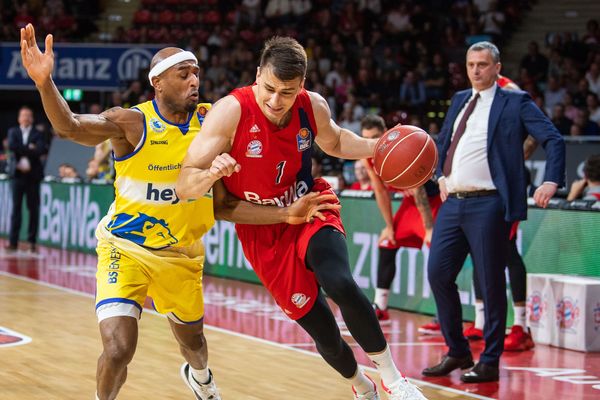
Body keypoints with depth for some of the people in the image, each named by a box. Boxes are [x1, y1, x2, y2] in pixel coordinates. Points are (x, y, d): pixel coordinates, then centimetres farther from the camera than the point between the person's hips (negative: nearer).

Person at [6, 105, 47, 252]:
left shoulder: (37, 134, 5)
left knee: (33, 209, 1)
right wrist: (29, 149, -8)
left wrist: (24, 154, -11)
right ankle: (13, 241, 0)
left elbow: (41, 150, -11)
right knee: (16, 207, 0)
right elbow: (11, 146, -9)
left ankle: (32, 241, 5)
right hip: (18, 174, 1)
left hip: (32, 174, -1)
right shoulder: (13, 132, 10)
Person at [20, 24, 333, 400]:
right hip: (126, 249, -4)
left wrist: (286, 216, -13)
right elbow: (70, 127, -38)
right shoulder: (132, 124, -20)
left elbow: (221, 205, -4)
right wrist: (45, 84, -57)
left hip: (182, 253, 4)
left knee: (192, 338, 26)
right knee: (119, 350, -21)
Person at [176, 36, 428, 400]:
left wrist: (375, 147, -5)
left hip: (310, 211, 2)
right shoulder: (231, 112, -24)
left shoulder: (313, 107, -11)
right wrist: (212, 174, -47)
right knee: (321, 329, 0)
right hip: (264, 232, -1)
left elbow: (334, 141, 15)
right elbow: (184, 186, -25)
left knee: (341, 285, -29)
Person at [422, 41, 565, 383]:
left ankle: (489, 362, 6)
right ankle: (457, 352, 18)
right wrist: (441, 176, 16)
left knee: (491, 283, -3)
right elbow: (443, 141, 32)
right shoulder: (460, 101, 18)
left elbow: (554, 140, -6)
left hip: (488, 205, -7)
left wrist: (551, 181, -20)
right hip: (453, 202, 7)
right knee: (438, 274, 4)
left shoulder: (515, 103, -1)